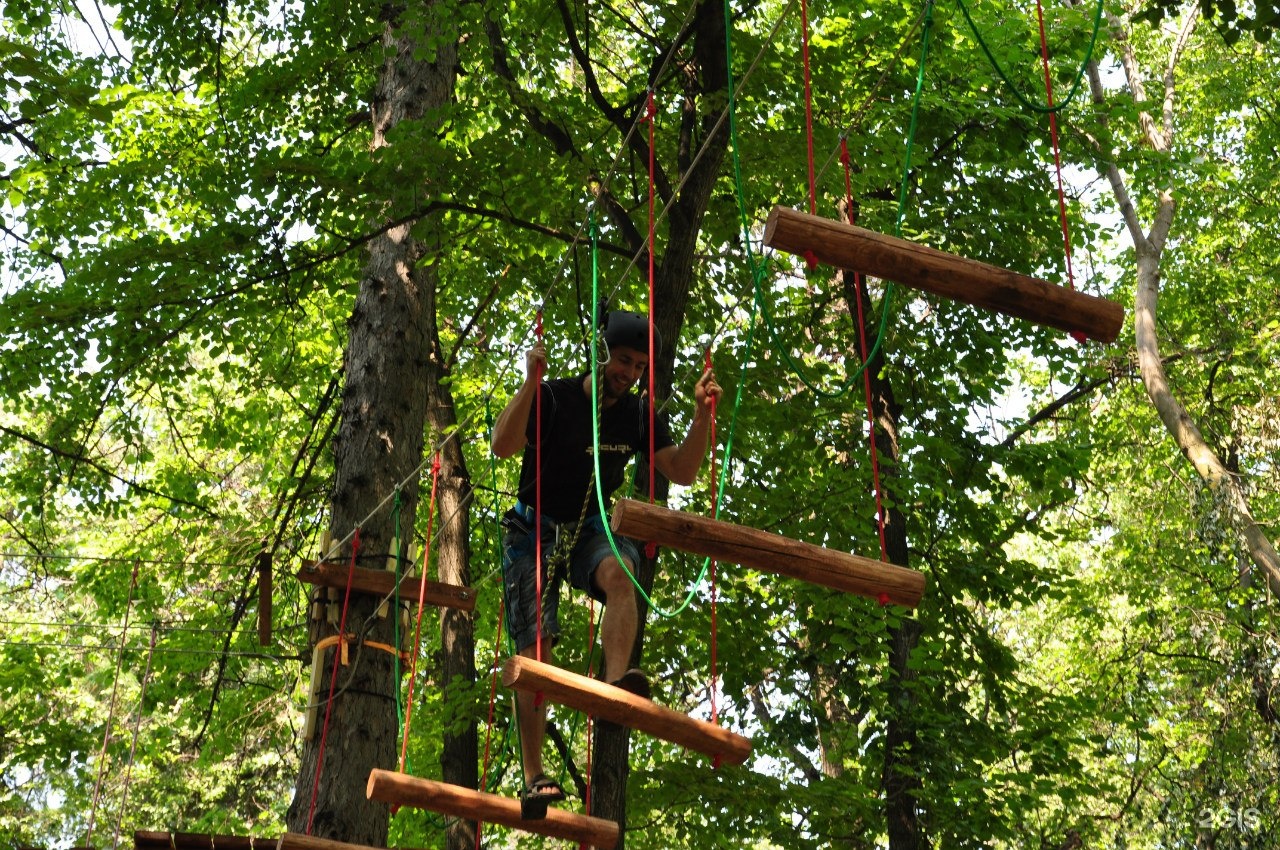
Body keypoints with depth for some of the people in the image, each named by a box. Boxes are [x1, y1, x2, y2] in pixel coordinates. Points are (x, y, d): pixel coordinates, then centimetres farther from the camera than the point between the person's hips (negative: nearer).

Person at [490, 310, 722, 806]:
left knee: (620, 573, -35)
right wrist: (530, 383, -36)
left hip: (592, 529, 3)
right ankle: (533, 776, -11)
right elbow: (503, 446, -26)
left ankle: (616, 681, -50)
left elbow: (682, 472, 0)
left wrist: (702, 418, -13)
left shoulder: (638, 416, 1)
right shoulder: (553, 398, -12)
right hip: (536, 529, -3)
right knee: (534, 645, -14)